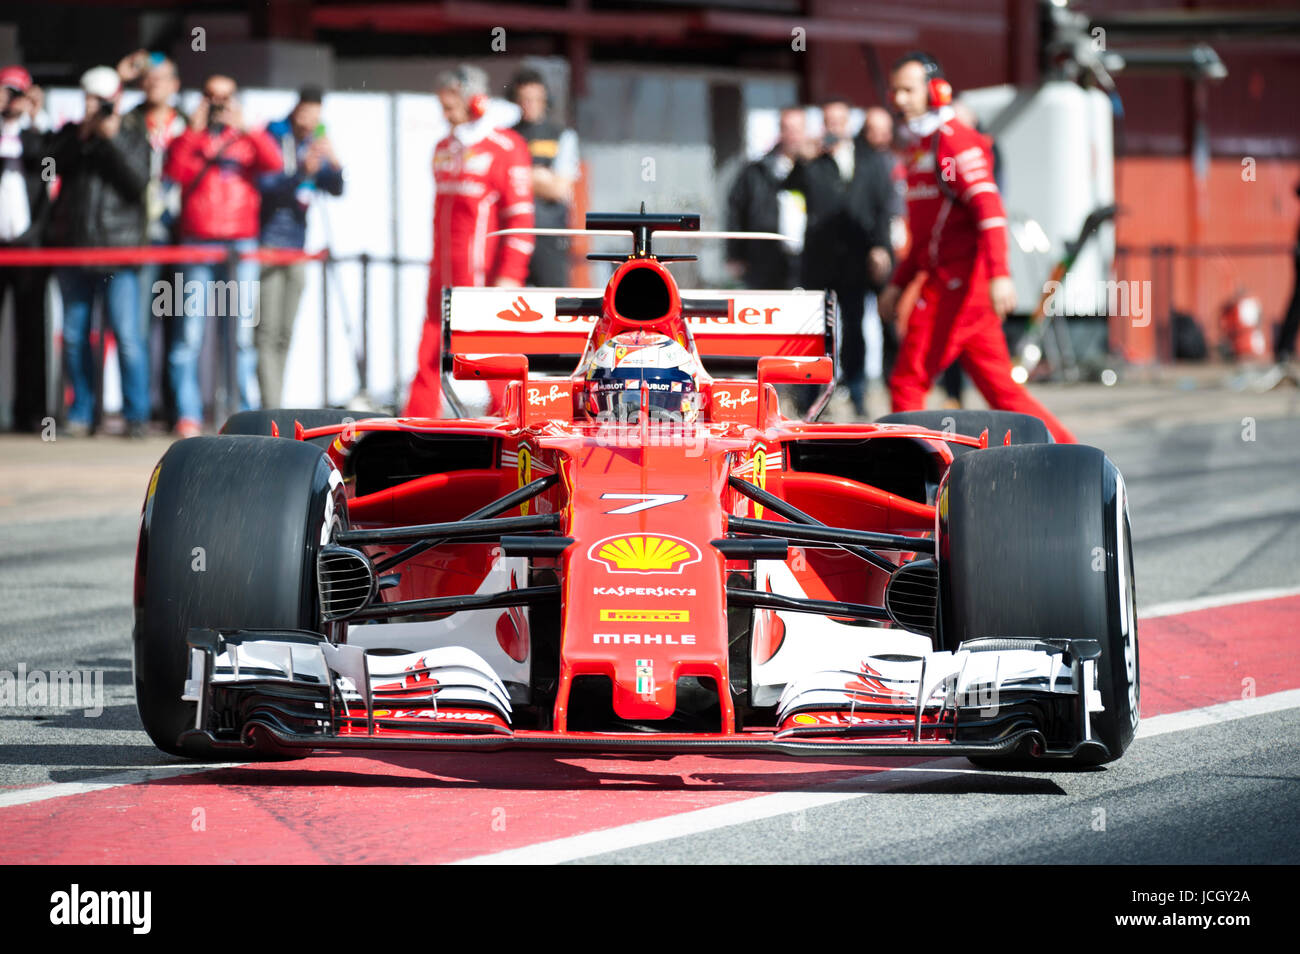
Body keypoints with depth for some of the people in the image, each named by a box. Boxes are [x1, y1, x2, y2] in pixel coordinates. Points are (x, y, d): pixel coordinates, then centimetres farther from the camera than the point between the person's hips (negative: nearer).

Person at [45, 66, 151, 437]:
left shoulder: (132, 140, 8)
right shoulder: (70, 135, 13)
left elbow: (138, 181, -8)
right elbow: (54, 163, -5)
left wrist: (112, 139, -13)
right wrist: (83, 135, -13)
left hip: (118, 251, -3)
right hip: (73, 246, 3)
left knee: (128, 335, -10)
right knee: (74, 336, 5)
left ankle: (137, 414, -5)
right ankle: (81, 413, 14)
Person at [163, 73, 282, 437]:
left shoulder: (247, 140, 15)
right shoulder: (189, 139, 15)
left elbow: (274, 163, -4)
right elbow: (173, 171, -5)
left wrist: (247, 129, -10)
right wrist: (194, 130, -5)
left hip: (241, 243, 0)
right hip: (197, 243, 0)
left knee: (243, 332, -4)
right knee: (190, 332, -8)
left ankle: (246, 412, -1)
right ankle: (188, 415, -6)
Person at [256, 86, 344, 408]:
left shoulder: (314, 146, 11)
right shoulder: (272, 138, -7)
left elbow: (336, 189, 1)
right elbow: (266, 187, -16)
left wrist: (334, 164, -19)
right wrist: (301, 172, -32)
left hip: (296, 247, 7)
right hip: (267, 244, -7)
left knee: (284, 334, 9)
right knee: (267, 331, -13)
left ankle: (274, 405, 14)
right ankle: (270, 408, -19)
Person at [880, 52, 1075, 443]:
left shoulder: (954, 139, -8)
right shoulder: (919, 147, 22)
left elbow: (989, 207, -20)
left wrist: (1000, 274, -31)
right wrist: (898, 283, 25)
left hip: (958, 281, -10)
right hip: (942, 277, 10)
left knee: (908, 380, -8)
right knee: (999, 386, 7)